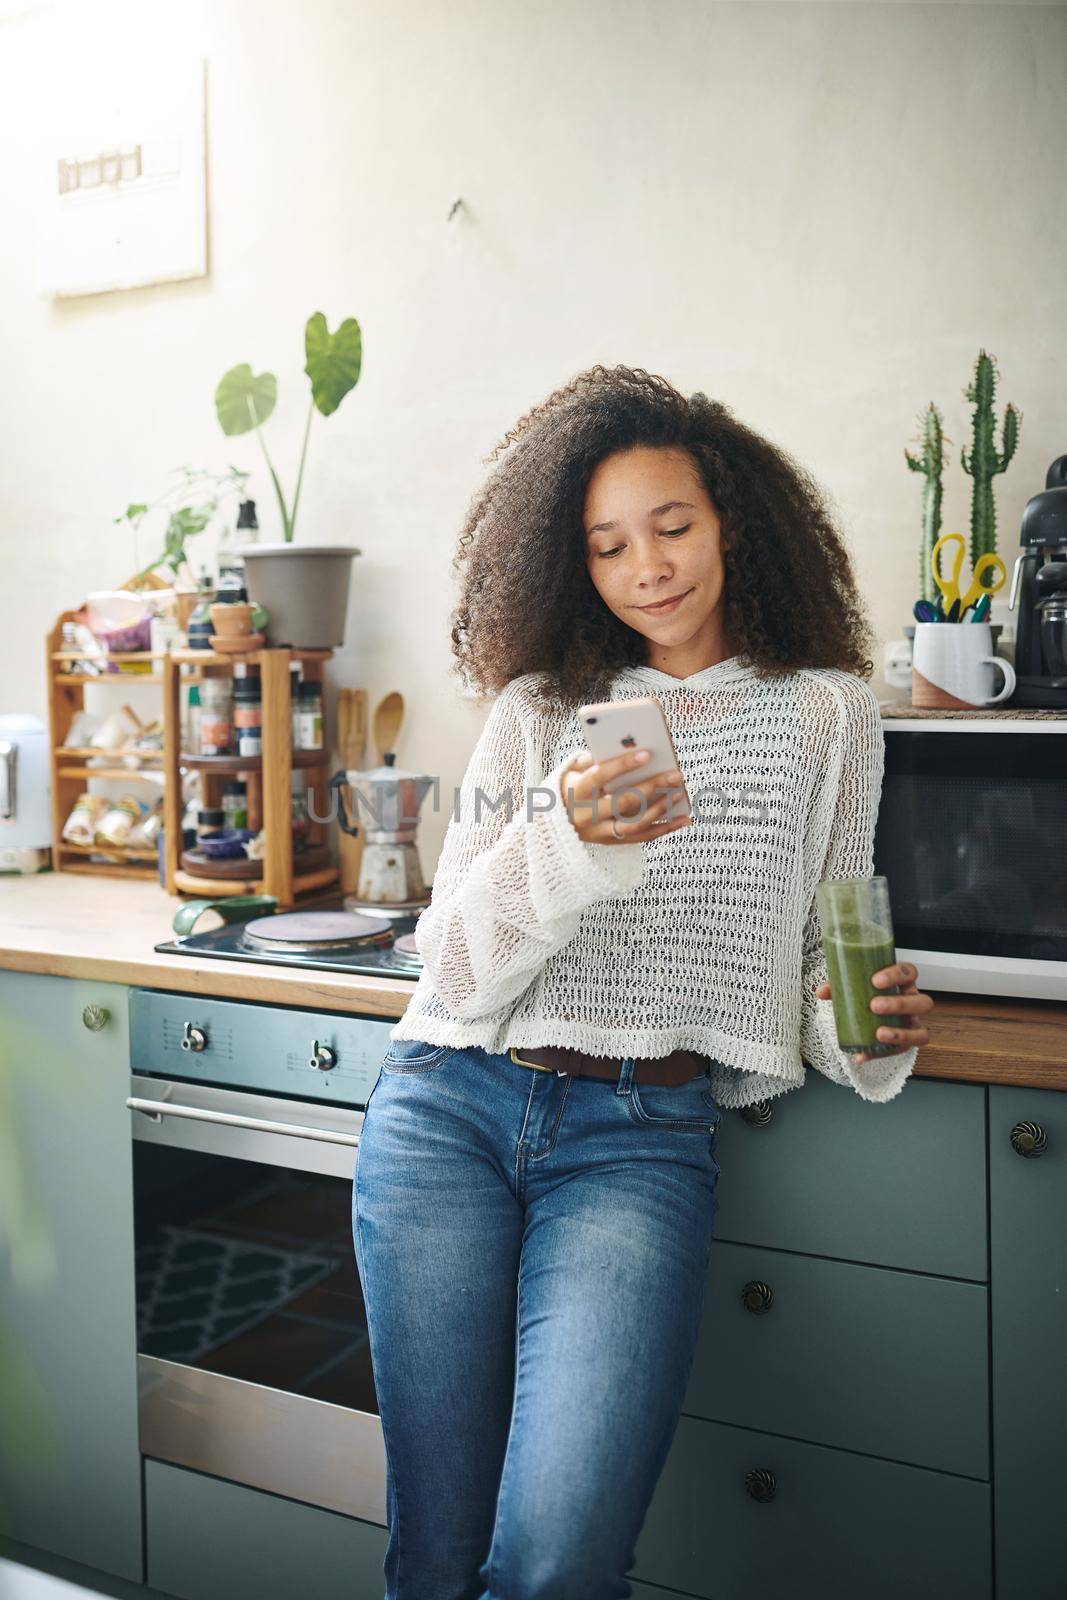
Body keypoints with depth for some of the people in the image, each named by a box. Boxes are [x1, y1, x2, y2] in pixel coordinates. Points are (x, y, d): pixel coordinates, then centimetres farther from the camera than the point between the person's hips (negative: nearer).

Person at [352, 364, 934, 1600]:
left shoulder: (827, 713, 10)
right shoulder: (539, 708, 9)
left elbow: (827, 949, 15)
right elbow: (455, 967, 1)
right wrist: (567, 842, -18)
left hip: (641, 1135, -1)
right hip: (449, 1106, 2)